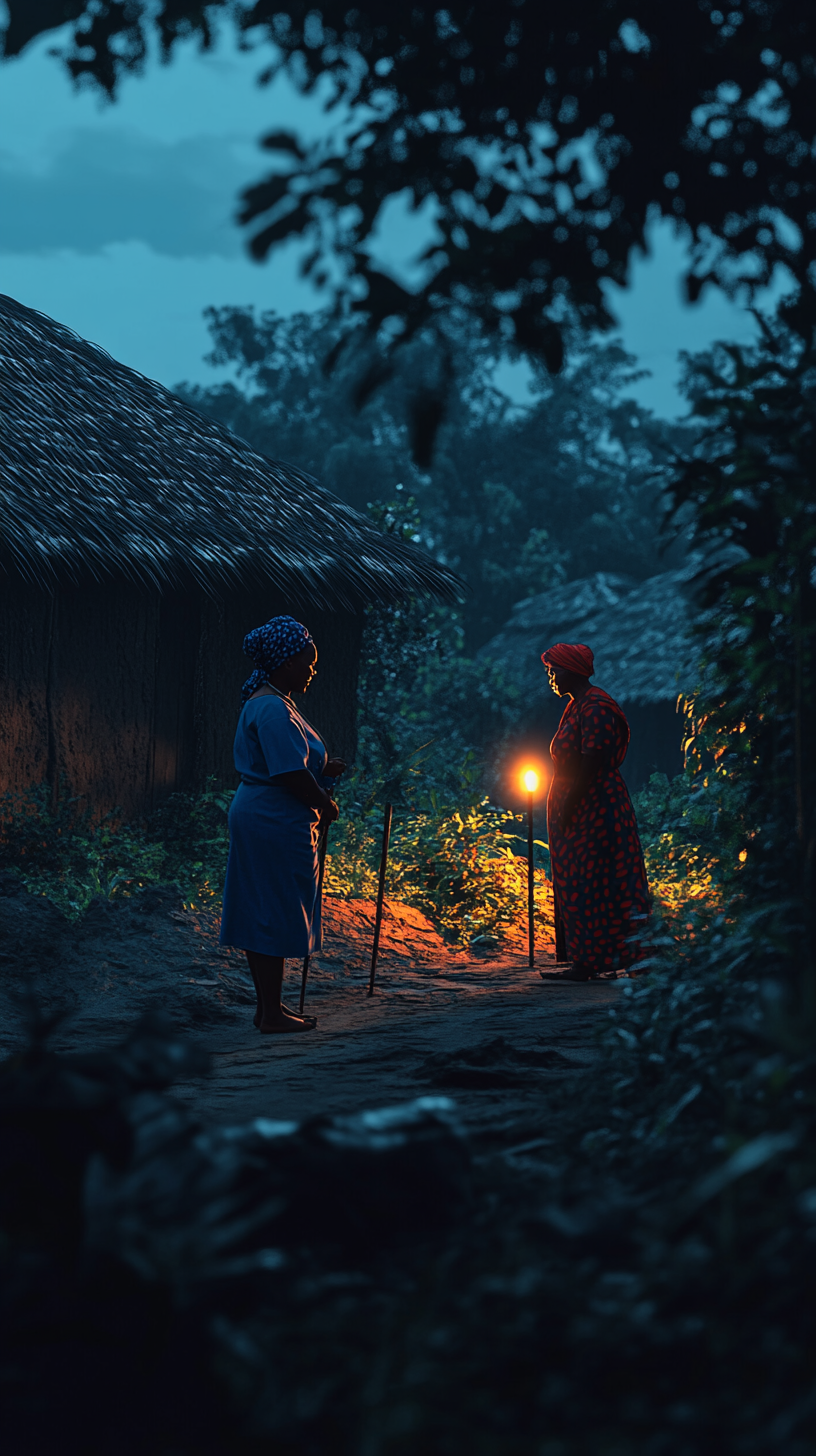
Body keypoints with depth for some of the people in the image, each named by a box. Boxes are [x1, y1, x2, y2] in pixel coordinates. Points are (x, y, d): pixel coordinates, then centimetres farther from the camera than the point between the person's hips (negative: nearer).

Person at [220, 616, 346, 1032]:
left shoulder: (264, 704, 15)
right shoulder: (273, 709, -19)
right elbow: (291, 774, -23)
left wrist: (322, 769, 8)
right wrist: (325, 804, -9)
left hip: (257, 816, 11)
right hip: (277, 823, -11)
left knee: (262, 915, 13)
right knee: (277, 915, -4)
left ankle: (268, 1005, 21)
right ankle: (272, 1013, 2)